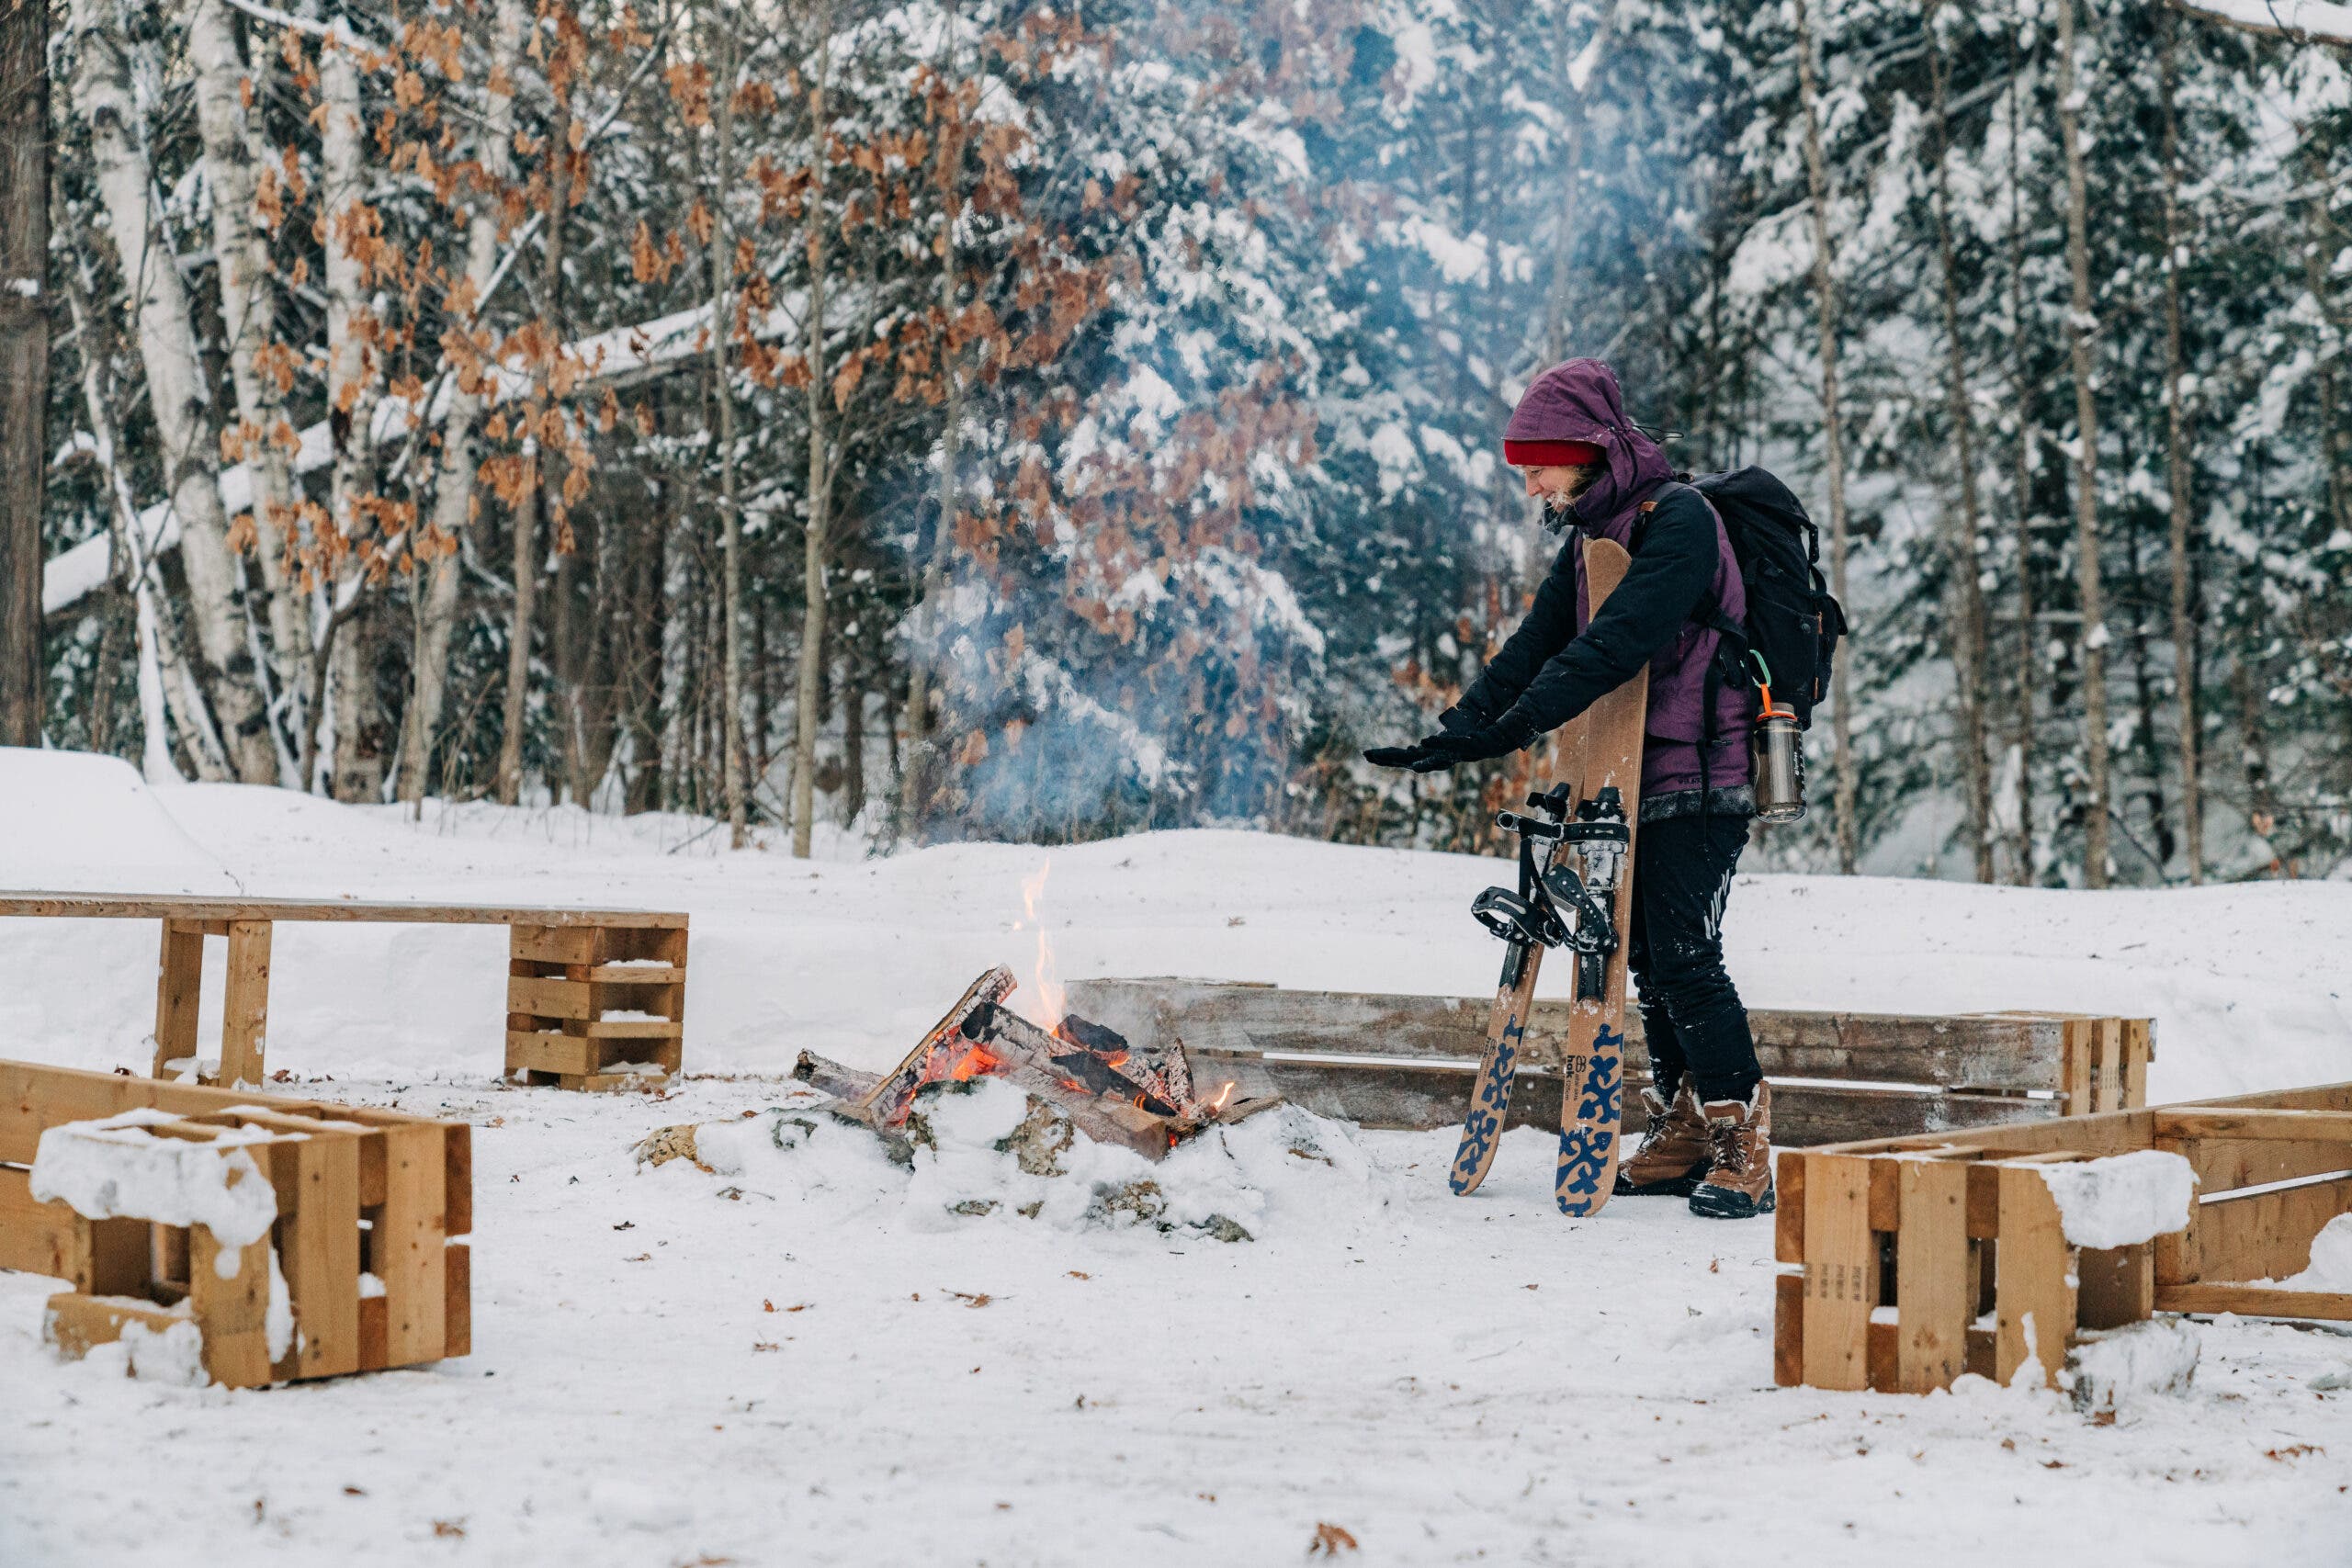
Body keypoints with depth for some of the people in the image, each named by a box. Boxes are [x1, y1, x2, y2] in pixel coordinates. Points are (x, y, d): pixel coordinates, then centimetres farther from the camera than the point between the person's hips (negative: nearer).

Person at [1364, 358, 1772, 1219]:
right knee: (1646, 954, 9)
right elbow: (1538, 639, 10)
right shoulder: (1593, 529, 14)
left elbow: (1614, 645, -26)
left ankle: (1742, 1147, -7)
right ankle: (1682, 1135, 17)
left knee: (1684, 952, -13)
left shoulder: (1678, 519, -15)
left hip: (1701, 776, -9)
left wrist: (1510, 726, -31)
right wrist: (1454, 728, -3)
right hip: (1635, 776, 9)